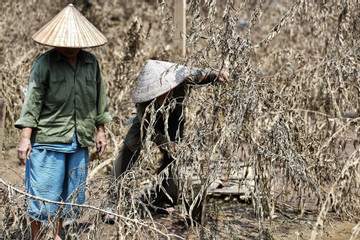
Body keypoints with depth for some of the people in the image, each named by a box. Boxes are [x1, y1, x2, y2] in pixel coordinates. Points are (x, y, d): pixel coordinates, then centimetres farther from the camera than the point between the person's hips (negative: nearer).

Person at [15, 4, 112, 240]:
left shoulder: (91, 63, 6)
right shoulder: (45, 63, -7)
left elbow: (99, 99, 16)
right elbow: (32, 102, -8)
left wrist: (100, 131, 16)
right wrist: (25, 138, -13)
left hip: (79, 141, 5)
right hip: (48, 140, -4)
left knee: (70, 195, 13)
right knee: (42, 193, 1)